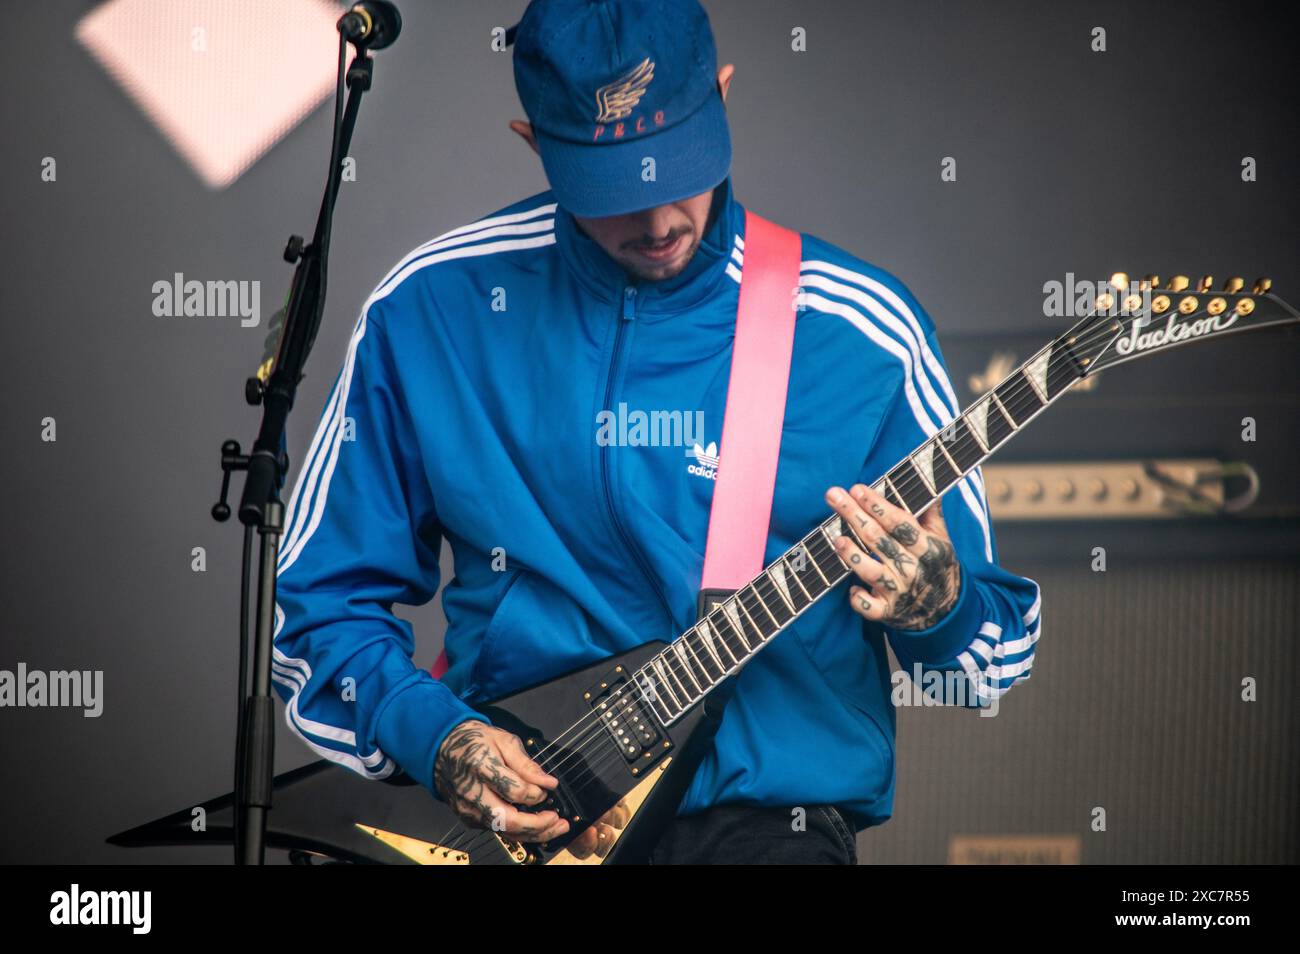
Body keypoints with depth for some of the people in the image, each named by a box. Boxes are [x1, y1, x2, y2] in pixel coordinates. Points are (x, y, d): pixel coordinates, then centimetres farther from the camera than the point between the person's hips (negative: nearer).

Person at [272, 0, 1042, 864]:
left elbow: (994, 646, 10)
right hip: (502, 803, 2)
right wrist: (434, 739, -5)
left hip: (761, 808, -2)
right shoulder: (431, 309, 5)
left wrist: (936, 608, -13)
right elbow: (321, 604, 12)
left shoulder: (860, 331, 2)